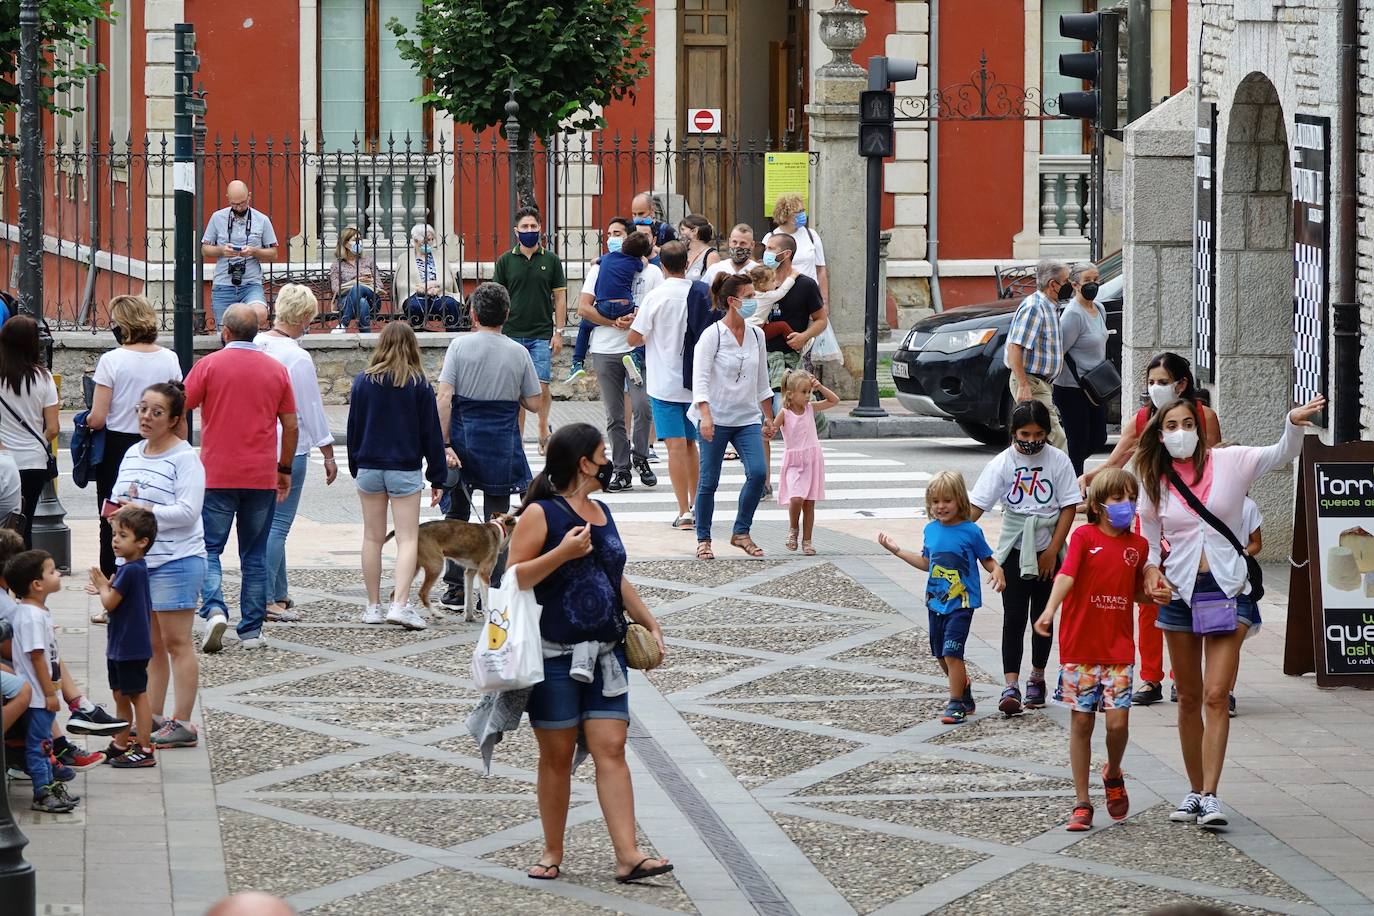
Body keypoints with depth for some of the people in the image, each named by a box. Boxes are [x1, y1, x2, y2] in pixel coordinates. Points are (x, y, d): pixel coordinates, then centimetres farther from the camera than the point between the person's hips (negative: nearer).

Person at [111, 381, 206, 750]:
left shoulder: (185, 458, -10)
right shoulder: (133, 454, 14)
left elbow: (188, 512, -18)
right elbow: (118, 500, 21)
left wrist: (143, 511, -17)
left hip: (176, 560, -8)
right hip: (138, 560, 8)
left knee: (176, 642, -5)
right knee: (149, 644, 12)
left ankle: (181, 723, -2)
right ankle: (152, 719, 18)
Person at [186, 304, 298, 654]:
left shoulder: (209, 365, -4)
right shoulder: (276, 370, 5)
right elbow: (291, 426, 8)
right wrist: (285, 470, 19)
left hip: (217, 476, -2)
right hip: (262, 477, 2)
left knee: (209, 549, 4)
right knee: (255, 555, 9)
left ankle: (214, 609, -19)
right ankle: (251, 631, 8)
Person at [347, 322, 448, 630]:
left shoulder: (363, 382, 0)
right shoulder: (419, 385, -5)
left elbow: (353, 428, 6)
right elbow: (431, 432, -2)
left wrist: (355, 467, 17)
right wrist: (437, 477, 4)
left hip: (369, 468, 2)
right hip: (405, 469, -2)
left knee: (372, 537, 11)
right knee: (407, 538, -3)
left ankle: (373, 607, 14)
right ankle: (400, 604, -18)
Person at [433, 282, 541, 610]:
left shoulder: (461, 345, -6)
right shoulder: (518, 352, -2)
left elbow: (444, 398, -12)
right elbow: (534, 403, 2)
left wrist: (445, 444, -11)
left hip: (464, 437, 0)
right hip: (501, 443, 0)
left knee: (457, 512, 14)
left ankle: (455, 586, 14)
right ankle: (493, 589, 4)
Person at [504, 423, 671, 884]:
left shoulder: (601, 512, 15)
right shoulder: (542, 514, -8)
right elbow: (513, 577, -13)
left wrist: (649, 622, 17)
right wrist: (562, 552, -22)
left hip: (604, 654, 6)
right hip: (555, 656, -6)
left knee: (611, 749, -3)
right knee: (557, 755, 2)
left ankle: (628, 855, -10)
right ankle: (552, 853, 14)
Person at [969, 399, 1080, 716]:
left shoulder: (1058, 460, -5)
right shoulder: (1003, 463, -7)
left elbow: (1068, 507, -4)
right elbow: (976, 505, -10)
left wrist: (1052, 551, -9)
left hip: (1048, 550, 1)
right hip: (1014, 550, -1)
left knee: (1042, 616, 10)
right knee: (1014, 618, -6)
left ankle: (1037, 679, 26)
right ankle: (1011, 687, -11)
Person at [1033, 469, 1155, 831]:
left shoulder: (1138, 545, 8)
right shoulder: (1085, 536, -5)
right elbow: (1067, 574, -21)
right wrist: (1049, 611, -38)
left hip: (1119, 649, 2)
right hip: (1080, 647, -2)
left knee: (1118, 720, -8)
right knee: (1081, 722, 2)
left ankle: (1113, 775, 23)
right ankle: (1082, 803, 11)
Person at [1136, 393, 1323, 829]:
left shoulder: (1228, 462, -3)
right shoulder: (1156, 482, 5)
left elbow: (1281, 454, -11)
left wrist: (1294, 424, -31)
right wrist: (1151, 572, -6)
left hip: (1228, 588, -3)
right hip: (1180, 592, 3)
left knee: (1216, 695, -12)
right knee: (1189, 698, 10)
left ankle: (1210, 797, -14)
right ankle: (1195, 792, 20)